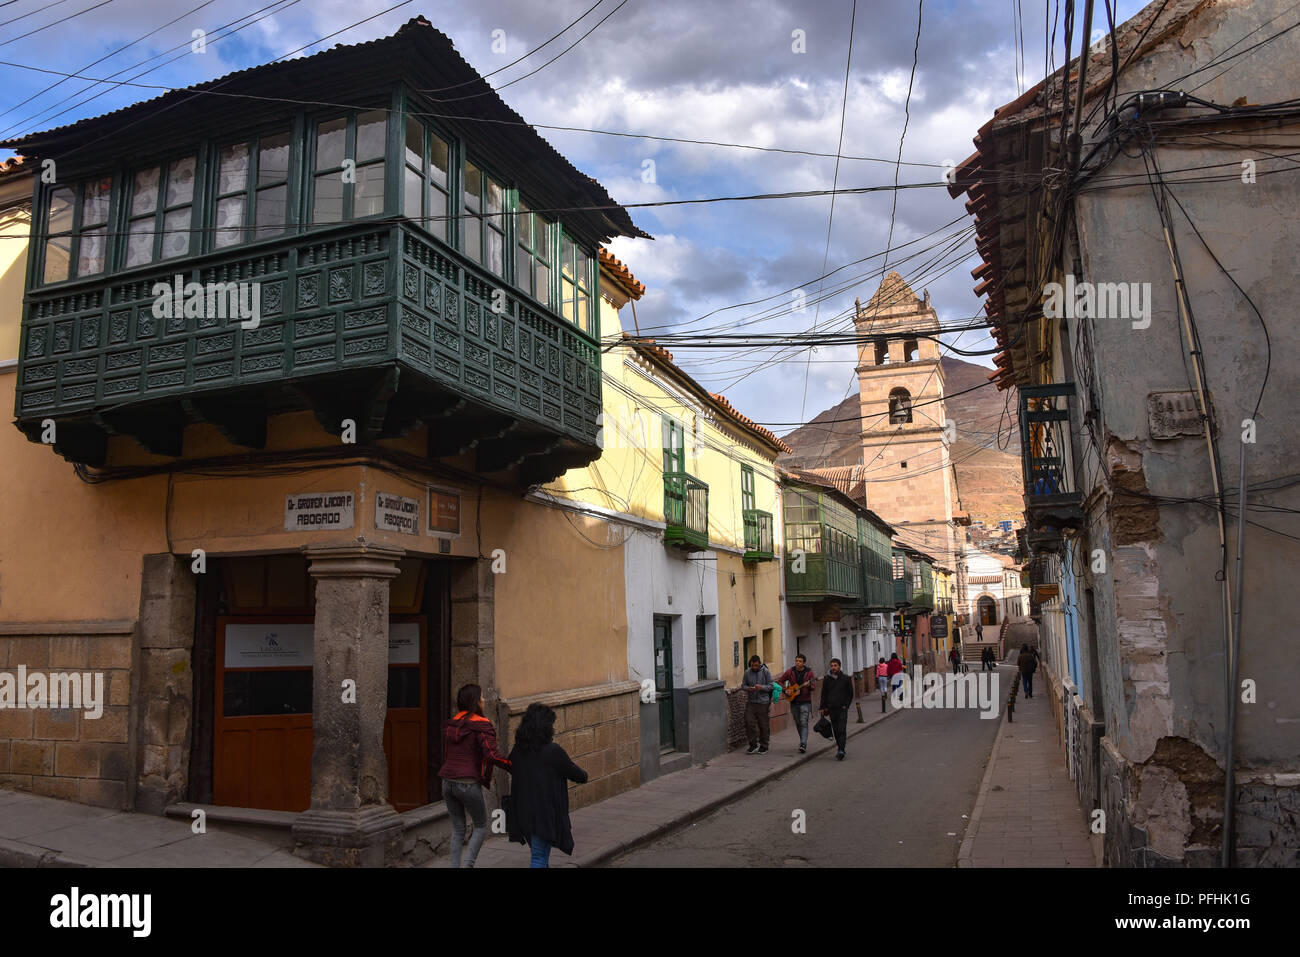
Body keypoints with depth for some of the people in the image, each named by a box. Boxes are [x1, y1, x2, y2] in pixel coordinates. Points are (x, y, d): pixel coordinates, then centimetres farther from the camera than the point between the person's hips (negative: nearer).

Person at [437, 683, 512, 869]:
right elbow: (492, 755, -21)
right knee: (481, 826, 13)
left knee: (458, 829, 17)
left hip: (448, 782, 6)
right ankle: (469, 863, -1)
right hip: (469, 784, -6)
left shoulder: (449, 724, 9)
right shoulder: (481, 726, -12)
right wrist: (514, 765, -12)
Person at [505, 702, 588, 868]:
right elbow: (576, 774, -6)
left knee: (538, 851, 24)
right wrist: (583, 776, 18)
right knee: (540, 856, 0)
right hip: (545, 813, -6)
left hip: (522, 812, 6)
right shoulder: (553, 751, -17)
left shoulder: (517, 750, 0)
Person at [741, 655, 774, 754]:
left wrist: (762, 687, -21)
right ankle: (753, 744, 11)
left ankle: (764, 747, 16)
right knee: (749, 723, -4)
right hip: (750, 702, 2)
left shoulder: (766, 672, -3)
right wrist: (748, 688, -13)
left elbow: (770, 686, -2)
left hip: (763, 702, -2)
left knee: (764, 725, 3)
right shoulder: (747, 672, 3)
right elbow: (743, 685, 9)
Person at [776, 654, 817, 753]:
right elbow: (779, 681, 7)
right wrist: (785, 690, -8)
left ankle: (803, 745, -17)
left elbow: (813, 685, -3)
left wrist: (809, 685, -25)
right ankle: (802, 740, 31)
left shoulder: (809, 672, -3)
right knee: (798, 723, 12)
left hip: (805, 701, -3)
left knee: (804, 723, -12)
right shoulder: (790, 671, 0)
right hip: (794, 701, 3)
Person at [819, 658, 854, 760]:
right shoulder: (827, 679, 5)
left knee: (842, 730, -11)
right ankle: (840, 749, 18)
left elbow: (850, 693, 5)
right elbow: (824, 694, 10)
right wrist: (823, 708, 5)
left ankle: (841, 751, -16)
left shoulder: (846, 678, 0)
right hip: (831, 709, 3)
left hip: (842, 709, -3)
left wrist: (846, 705, -4)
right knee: (836, 730, 7)